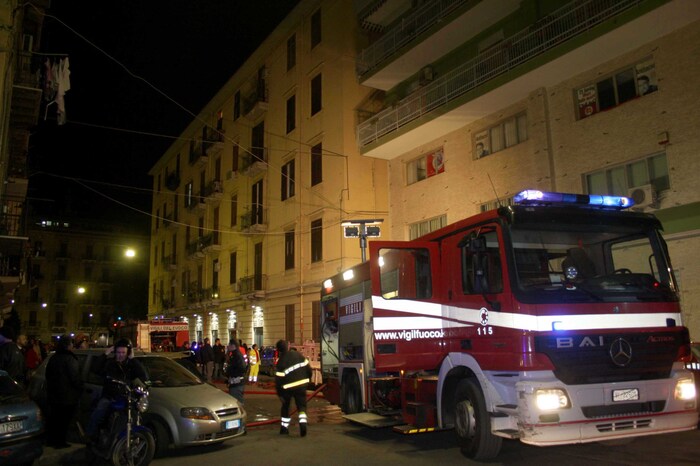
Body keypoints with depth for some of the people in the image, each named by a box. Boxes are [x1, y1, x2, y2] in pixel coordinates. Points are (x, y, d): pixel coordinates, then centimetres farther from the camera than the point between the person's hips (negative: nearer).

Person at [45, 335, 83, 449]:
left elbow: (48, 375, 17)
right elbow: (75, 378, -19)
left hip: (53, 395, 8)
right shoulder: (70, 359, -19)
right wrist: (80, 388, -3)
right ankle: (59, 441, 4)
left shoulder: (53, 358, 8)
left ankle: (50, 440, 25)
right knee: (63, 420, 0)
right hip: (67, 397, -8)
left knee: (53, 418, 17)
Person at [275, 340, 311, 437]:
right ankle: (303, 423, -17)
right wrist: (308, 379, 19)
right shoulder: (298, 354, -2)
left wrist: (279, 393, -1)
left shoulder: (281, 362, -13)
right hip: (301, 384, 2)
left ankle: (284, 428, 22)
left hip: (287, 387, -2)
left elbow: (278, 379, -12)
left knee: (285, 407, 18)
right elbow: (308, 367, 4)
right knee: (302, 406, 7)